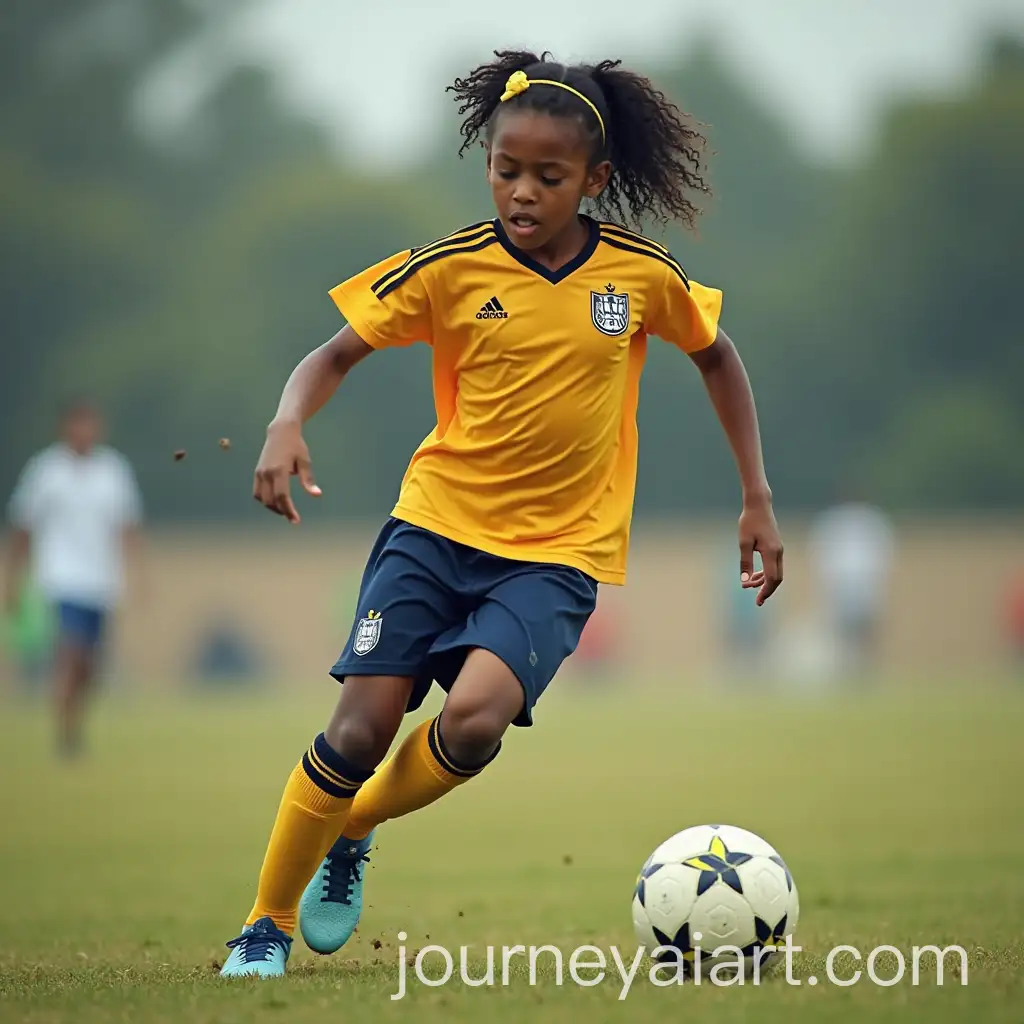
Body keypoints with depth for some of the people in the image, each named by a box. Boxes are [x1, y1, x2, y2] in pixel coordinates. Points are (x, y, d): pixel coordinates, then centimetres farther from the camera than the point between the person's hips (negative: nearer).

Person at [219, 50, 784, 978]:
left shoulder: (642, 275, -3)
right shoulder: (452, 269, -5)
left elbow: (716, 355, 15)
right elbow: (338, 353, 3)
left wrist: (758, 500, 12)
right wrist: (287, 425, -19)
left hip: (558, 551, 0)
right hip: (437, 524, 0)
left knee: (474, 718, -24)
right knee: (361, 729, -9)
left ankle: (354, 829, 6)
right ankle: (267, 923, 11)